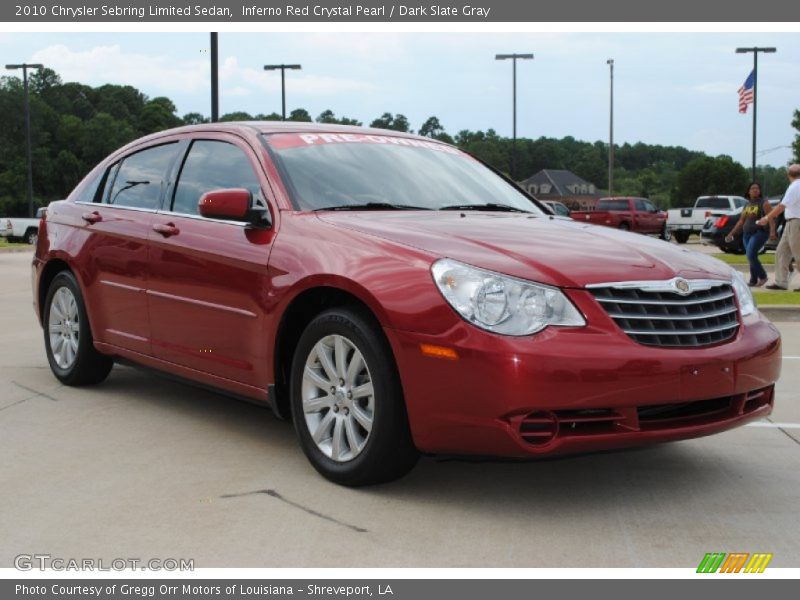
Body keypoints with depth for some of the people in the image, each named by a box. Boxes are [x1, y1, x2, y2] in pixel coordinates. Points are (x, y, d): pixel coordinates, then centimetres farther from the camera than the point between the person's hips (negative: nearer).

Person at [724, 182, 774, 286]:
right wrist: (731, 234, 18)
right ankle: (753, 280, 10)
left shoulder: (764, 203, -2)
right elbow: (741, 221, 21)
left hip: (759, 233, -6)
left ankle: (762, 276, -5)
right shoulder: (747, 205, 16)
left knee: (751, 255, -19)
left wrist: (772, 231, -26)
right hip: (747, 234, 6)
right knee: (751, 258, 5)